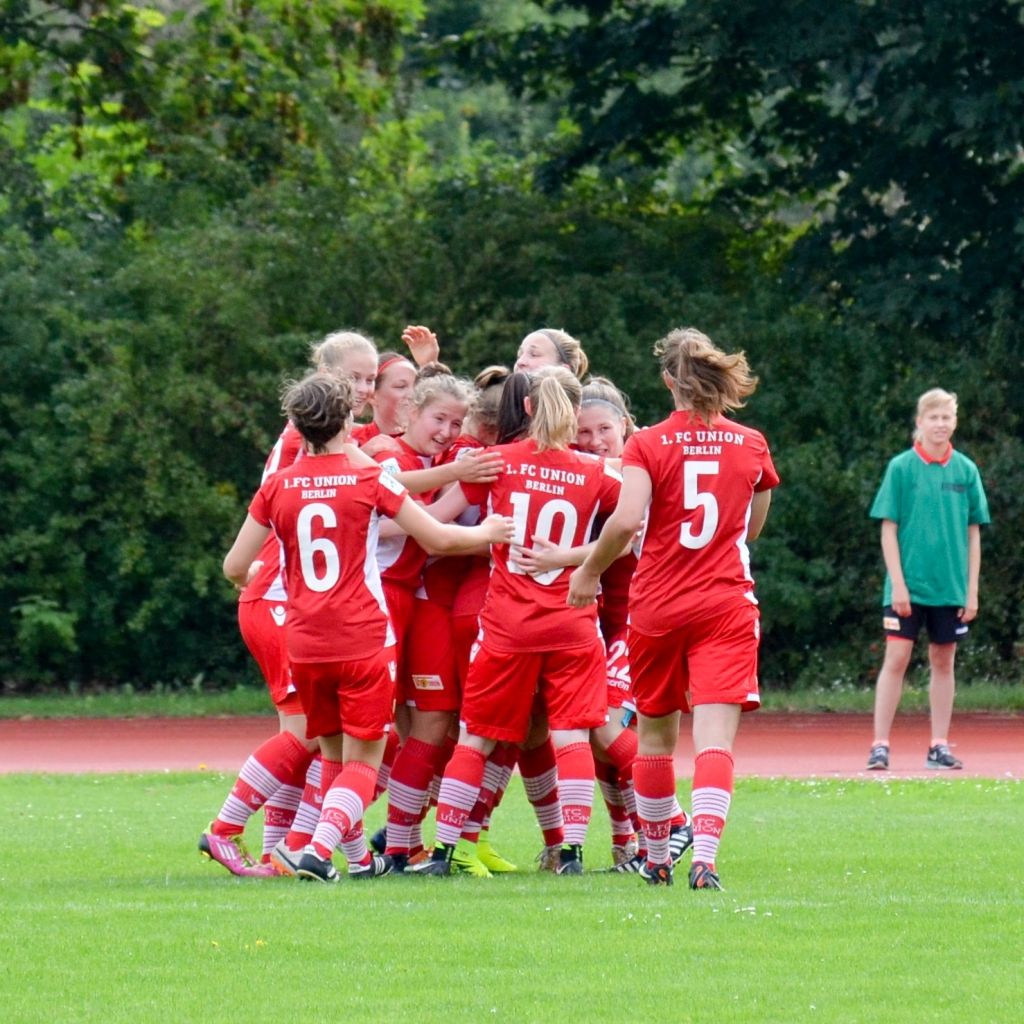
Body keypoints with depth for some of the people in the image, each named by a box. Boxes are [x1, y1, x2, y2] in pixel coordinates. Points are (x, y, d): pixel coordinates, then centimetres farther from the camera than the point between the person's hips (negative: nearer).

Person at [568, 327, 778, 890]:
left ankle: (656, 858, 27)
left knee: (654, 736, 16)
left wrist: (588, 571, -4)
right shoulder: (751, 446, 5)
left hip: (657, 606, 0)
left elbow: (626, 520, -18)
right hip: (726, 605, 0)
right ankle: (704, 858, -28)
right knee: (715, 738, -9)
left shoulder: (648, 446, -5)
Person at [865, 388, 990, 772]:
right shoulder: (901, 467, -3)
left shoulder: (966, 470, 5)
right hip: (909, 585, -3)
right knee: (896, 658, -7)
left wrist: (972, 590, 4)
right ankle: (880, 745, -5)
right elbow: (888, 528, -2)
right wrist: (898, 582, -10)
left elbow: (973, 534, 9)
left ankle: (939, 747, 13)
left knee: (943, 662, 7)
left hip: (950, 587, 3)